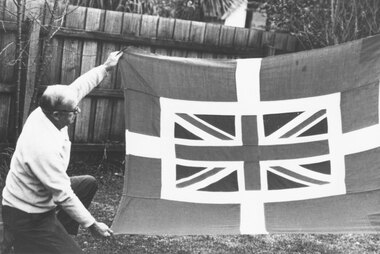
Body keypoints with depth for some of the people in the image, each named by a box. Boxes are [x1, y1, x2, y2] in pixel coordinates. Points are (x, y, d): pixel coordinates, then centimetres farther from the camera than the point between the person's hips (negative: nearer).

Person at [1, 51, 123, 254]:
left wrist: (105, 67, 11)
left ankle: (61, 233, 23)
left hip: (41, 196, 10)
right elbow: (63, 195, -30)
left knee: (88, 183, 19)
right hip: (26, 216, -9)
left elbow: (78, 87, 4)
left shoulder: (44, 113, -12)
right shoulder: (44, 148, -36)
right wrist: (92, 224, -21)